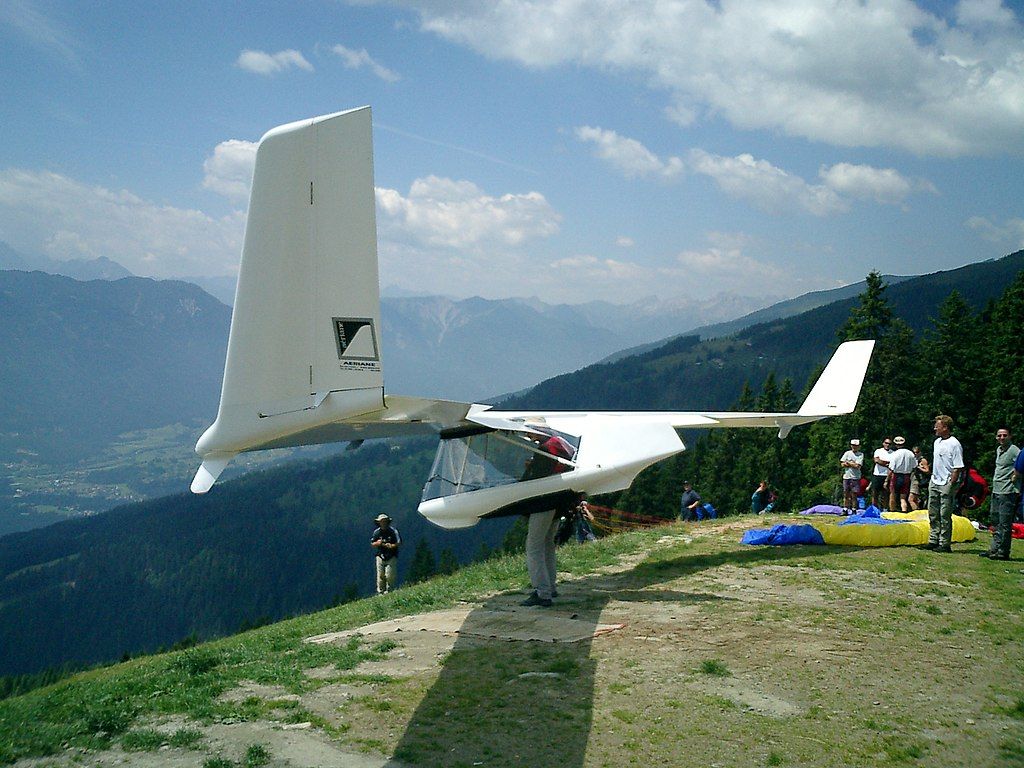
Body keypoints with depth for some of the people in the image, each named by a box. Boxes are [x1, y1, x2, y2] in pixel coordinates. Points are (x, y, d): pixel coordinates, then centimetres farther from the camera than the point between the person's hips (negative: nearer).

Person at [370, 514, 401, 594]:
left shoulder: (393, 531, -4)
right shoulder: (376, 532, 6)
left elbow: (399, 543, -4)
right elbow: (372, 544, 11)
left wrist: (392, 546, -22)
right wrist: (378, 543, -10)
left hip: (391, 557, -3)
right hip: (380, 556, 3)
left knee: (390, 576, -8)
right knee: (380, 576, 0)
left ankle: (389, 591, 3)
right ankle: (380, 592, 9)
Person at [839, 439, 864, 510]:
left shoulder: (861, 455, 1)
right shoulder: (847, 453, 9)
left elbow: (857, 466, -11)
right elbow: (842, 464, 2)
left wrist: (848, 462, -2)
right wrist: (852, 464, -8)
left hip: (855, 477, -2)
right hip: (846, 476, 2)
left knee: (854, 495, -1)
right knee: (846, 494, 4)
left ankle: (854, 510, 4)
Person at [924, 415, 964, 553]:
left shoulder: (954, 444, -13)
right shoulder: (937, 441, 13)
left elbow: (958, 468, -15)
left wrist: (951, 485, -18)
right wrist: (932, 477, 16)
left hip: (947, 484, -8)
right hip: (934, 482, 9)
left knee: (945, 516, -4)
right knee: (933, 513, 12)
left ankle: (944, 544, 1)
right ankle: (933, 540, 21)